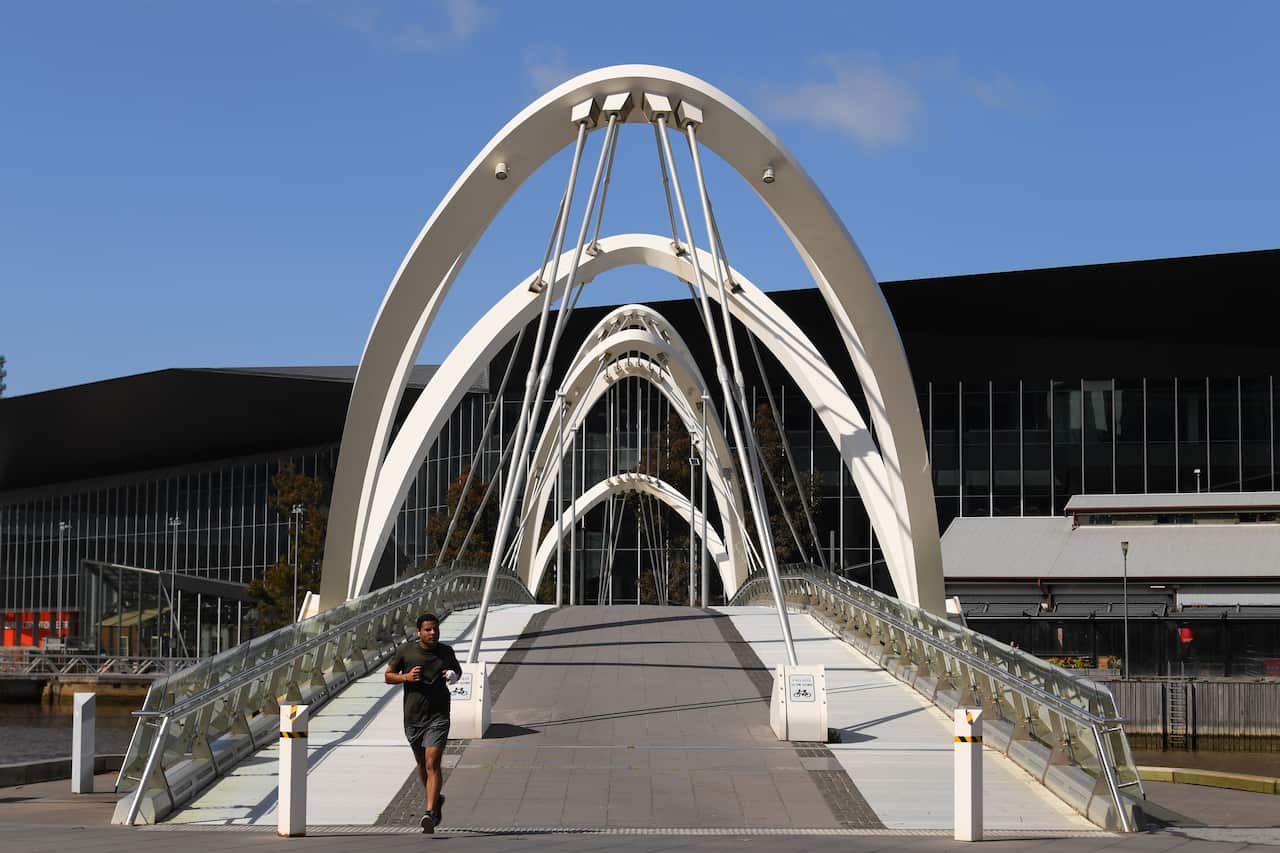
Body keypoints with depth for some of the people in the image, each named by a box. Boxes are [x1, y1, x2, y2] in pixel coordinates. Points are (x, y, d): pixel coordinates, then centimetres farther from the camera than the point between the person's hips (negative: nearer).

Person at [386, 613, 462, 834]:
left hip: (438, 717, -2)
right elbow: (387, 675, 5)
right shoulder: (405, 651, -3)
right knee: (422, 764, 18)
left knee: (432, 764, -15)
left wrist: (453, 676, -3)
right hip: (413, 716, 2)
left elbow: (457, 669, 21)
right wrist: (406, 677, -14)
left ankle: (429, 812, -21)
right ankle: (435, 799, 43)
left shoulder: (446, 651, 1)